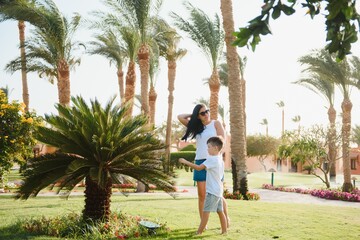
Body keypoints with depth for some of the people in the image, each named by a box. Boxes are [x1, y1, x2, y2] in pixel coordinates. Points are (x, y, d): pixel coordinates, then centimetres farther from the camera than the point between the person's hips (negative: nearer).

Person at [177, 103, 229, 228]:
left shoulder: (216, 123, 3)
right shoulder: (197, 126, 13)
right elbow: (180, 117, 12)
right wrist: (193, 115, 11)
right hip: (200, 162, 3)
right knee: (202, 195, 2)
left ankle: (226, 218, 20)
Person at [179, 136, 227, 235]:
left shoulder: (211, 159, -16)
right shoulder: (220, 159, 12)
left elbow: (199, 168, -21)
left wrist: (185, 162, -16)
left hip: (212, 191, -9)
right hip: (219, 190, 9)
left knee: (205, 211, -6)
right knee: (220, 211, 13)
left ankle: (199, 232, -3)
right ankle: (224, 230, 17)